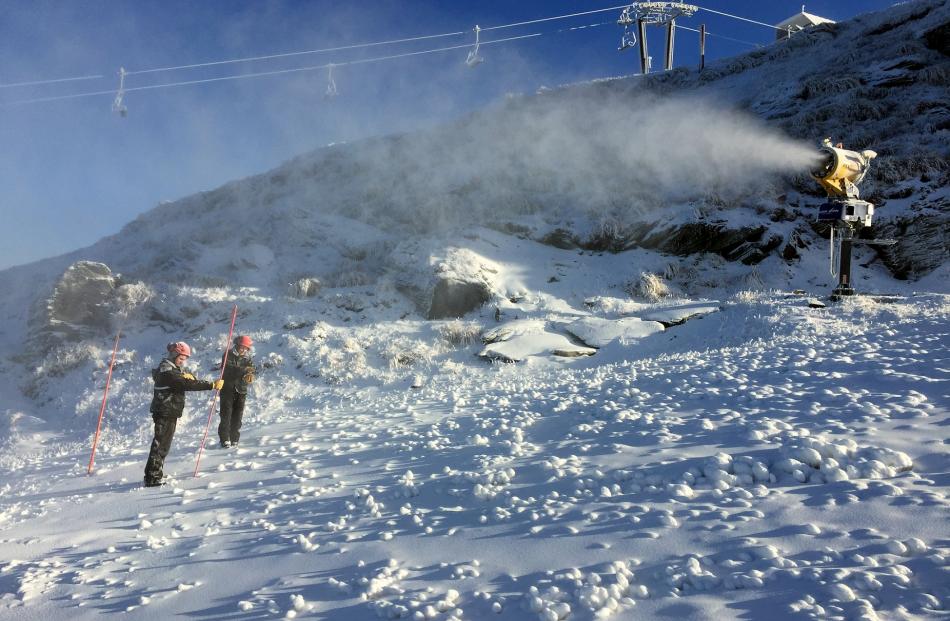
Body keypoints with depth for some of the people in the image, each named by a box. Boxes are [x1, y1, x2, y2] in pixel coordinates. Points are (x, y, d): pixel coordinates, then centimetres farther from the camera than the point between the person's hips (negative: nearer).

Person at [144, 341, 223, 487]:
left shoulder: (176, 369, 15)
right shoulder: (167, 371, -18)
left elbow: (189, 380, 8)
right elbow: (187, 385, -27)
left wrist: (188, 377, -17)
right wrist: (212, 385, -30)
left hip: (170, 412, 10)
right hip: (165, 412, -10)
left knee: (163, 444, 17)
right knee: (161, 444, -9)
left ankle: (155, 474, 26)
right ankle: (152, 478, -8)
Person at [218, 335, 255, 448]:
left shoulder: (248, 359, 8)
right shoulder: (228, 355, -2)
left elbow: (251, 371, -5)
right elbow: (227, 368, -20)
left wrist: (249, 376, -30)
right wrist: (242, 370, -33)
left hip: (241, 390, 3)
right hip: (228, 388, -3)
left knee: (238, 416, 4)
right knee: (226, 414, -7)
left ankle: (234, 440, 12)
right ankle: (225, 440, -4)